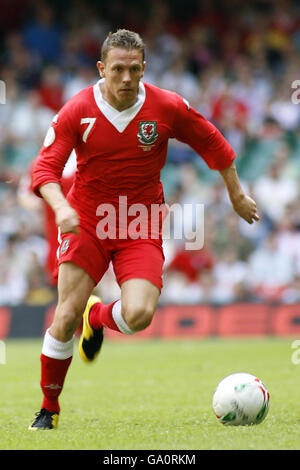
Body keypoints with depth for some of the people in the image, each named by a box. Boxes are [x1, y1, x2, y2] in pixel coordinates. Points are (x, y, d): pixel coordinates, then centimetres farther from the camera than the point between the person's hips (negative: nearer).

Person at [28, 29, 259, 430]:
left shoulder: (168, 108, -9)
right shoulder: (77, 111, -11)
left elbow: (212, 143, 7)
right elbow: (45, 168, -12)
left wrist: (236, 194, 14)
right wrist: (61, 207, -32)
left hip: (141, 229, 1)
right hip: (87, 223, 0)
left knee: (139, 315, -20)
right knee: (66, 317, -11)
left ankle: (98, 317, 18)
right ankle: (49, 410, 9)